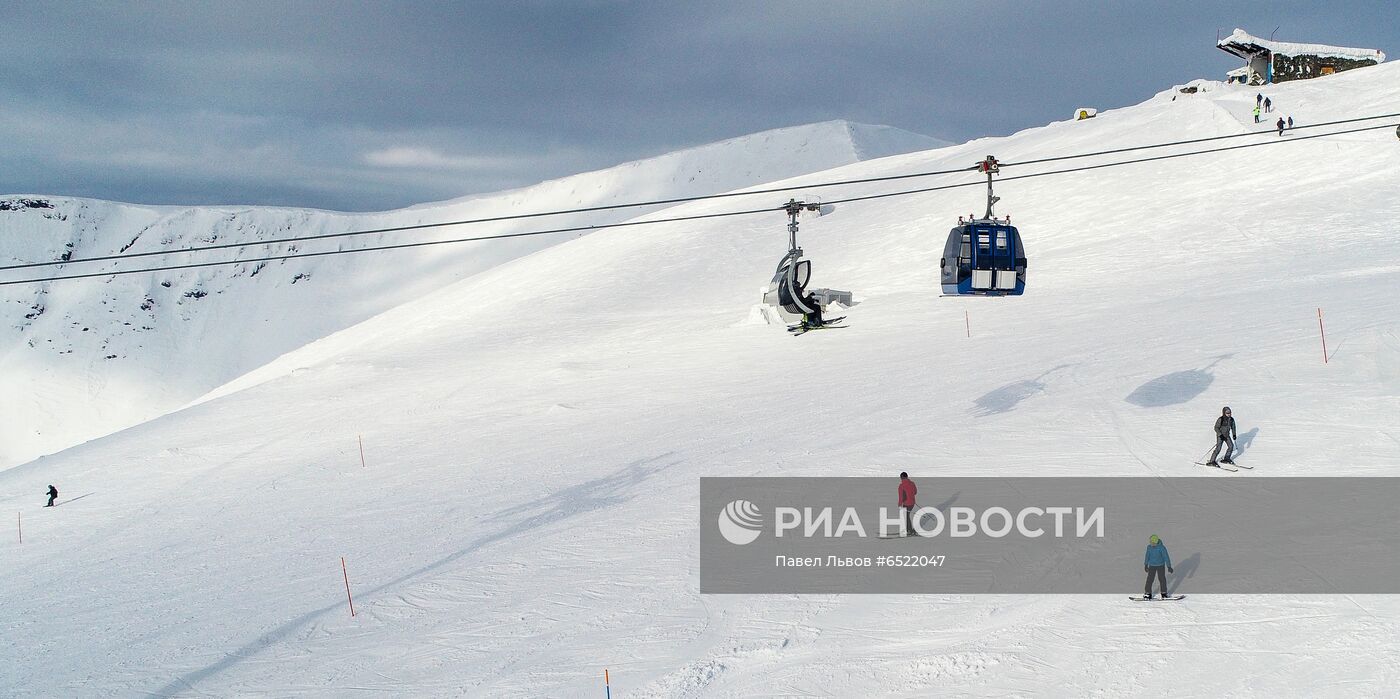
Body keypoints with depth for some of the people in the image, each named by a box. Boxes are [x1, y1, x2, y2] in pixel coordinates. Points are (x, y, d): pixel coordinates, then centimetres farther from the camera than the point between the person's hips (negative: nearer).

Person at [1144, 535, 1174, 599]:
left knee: (1162, 579, 4)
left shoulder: (1161, 547, -17)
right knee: (1149, 579, -3)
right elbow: (1147, 556, 9)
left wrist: (1169, 567, -12)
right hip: (1152, 566, 2)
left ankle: (1164, 593, 18)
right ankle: (1148, 593, 6)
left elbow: (1166, 557, -13)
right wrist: (1146, 565, 16)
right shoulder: (1149, 547, -6)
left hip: (1160, 566, -2)